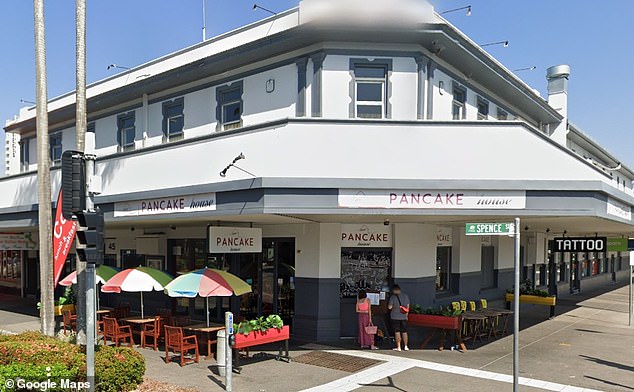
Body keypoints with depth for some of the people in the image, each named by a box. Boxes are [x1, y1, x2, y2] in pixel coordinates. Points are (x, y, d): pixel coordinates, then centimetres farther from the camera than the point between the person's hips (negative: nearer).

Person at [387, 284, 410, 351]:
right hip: (403, 317, 4)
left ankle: (398, 347, 4)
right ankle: (405, 346, 17)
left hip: (395, 317, -4)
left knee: (397, 332, 2)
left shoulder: (393, 297, -12)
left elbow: (389, 307, -13)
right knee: (404, 332, 13)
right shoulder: (405, 296, 4)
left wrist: (389, 304, 8)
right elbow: (408, 306, 10)